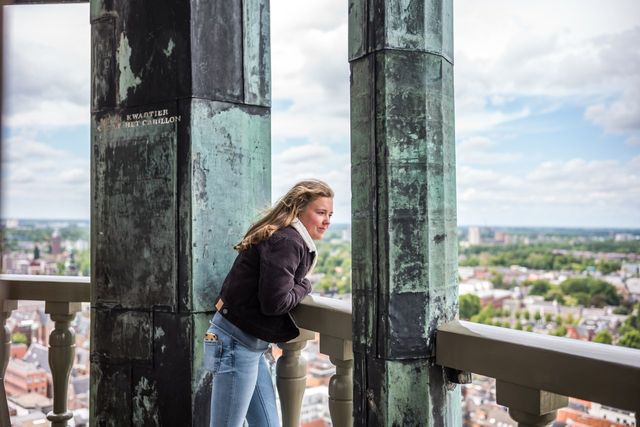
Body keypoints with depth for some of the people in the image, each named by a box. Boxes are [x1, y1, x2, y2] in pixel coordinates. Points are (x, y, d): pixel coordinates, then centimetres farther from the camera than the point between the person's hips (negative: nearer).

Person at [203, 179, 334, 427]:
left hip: (250, 343, 10)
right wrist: (304, 286, -7)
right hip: (237, 342, -10)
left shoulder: (291, 239, 13)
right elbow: (274, 302, -22)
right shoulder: (287, 241, -18)